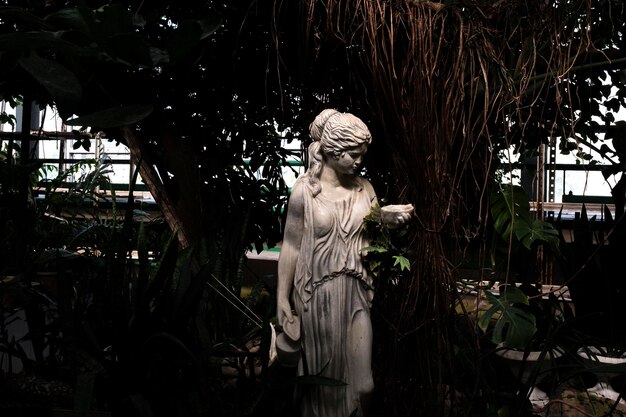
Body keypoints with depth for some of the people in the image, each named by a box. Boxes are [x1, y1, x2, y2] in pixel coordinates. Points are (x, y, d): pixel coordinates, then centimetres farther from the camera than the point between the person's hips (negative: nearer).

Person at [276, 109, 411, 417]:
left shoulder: (364, 188, 3)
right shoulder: (305, 190, -8)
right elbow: (290, 246, -5)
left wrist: (391, 223, -9)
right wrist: (282, 298, -6)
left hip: (356, 294, 3)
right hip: (317, 295, -3)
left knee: (362, 382, 5)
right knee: (322, 374, 13)